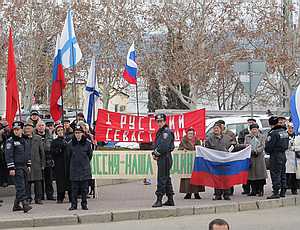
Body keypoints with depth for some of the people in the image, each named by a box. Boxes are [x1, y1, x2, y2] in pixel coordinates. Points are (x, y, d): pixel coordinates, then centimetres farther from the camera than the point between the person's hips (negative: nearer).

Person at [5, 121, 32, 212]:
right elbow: (8, 155, -11)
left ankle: (16, 205, 17)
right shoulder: (10, 141, -7)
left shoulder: (23, 140, 15)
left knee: (23, 186, 9)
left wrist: (28, 165, 19)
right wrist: (11, 168, -16)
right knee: (20, 186, -13)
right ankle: (25, 205, -20)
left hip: (24, 167, 8)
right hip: (17, 167, -7)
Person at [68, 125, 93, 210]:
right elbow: (69, 156, 11)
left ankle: (84, 204, 12)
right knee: (74, 188, 1)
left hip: (85, 170, 0)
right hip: (74, 170, 0)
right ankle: (73, 204, 7)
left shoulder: (87, 143, -2)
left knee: (84, 189, 4)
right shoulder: (70, 144, 0)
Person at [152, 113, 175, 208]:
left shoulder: (167, 132, -13)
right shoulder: (159, 132, 18)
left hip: (165, 158, -10)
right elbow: (156, 144, 21)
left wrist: (157, 153, -10)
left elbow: (164, 147, -21)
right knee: (166, 179, 13)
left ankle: (159, 200, -12)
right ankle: (170, 200, 18)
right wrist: (154, 153, 5)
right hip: (161, 158, 10)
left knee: (161, 179, -11)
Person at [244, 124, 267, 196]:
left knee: (260, 173, -4)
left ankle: (260, 190, 2)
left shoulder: (261, 137, 8)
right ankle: (253, 190, 8)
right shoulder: (247, 137, 13)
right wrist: (251, 151, -13)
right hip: (250, 157, 2)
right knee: (251, 173, 1)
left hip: (259, 157, -2)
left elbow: (262, 146, -1)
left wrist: (256, 151, -17)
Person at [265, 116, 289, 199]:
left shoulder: (273, 133, -18)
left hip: (275, 155, -8)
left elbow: (268, 146, -16)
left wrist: (268, 150, 4)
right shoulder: (284, 132, 8)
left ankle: (276, 192, -7)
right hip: (283, 155, 8)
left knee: (275, 174, -6)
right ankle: (283, 192, 18)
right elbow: (286, 145, 15)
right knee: (282, 174, 13)